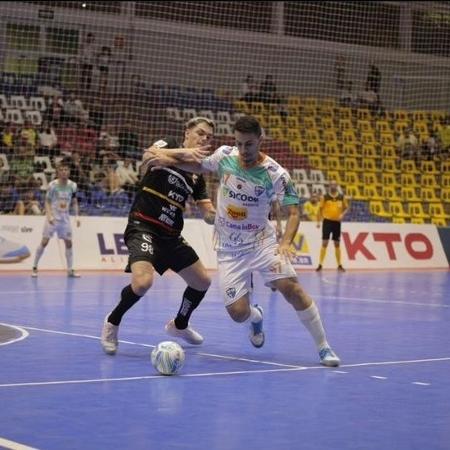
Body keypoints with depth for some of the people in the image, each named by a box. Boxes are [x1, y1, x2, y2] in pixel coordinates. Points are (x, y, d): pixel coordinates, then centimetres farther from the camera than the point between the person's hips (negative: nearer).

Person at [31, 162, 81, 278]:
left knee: (69, 242, 2)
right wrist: (49, 215, -20)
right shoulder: (53, 185, -10)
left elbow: (74, 202, 10)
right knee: (44, 241, -7)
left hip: (65, 217, 4)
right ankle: (34, 267, 3)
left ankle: (70, 270, 9)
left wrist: (77, 216, -1)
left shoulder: (72, 185, 0)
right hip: (52, 217, -4)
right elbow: (47, 202, -6)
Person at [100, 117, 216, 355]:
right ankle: (112, 322, -2)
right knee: (143, 281, -30)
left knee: (202, 281, 14)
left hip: (171, 235, 8)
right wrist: (183, 152, -41)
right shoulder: (168, 145, -1)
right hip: (142, 226, -7)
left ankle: (179, 325, 40)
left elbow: (209, 215, 9)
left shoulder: (197, 175, 14)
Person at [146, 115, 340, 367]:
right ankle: (256, 317, 33)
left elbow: (294, 212, -17)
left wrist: (286, 243, -34)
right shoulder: (224, 155, -7)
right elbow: (200, 166, 16)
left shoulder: (276, 174, -17)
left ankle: (324, 348, -7)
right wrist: (169, 160, 2)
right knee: (238, 312, -8)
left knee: (290, 287, -22)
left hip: (262, 242, -2)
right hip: (230, 249, 2)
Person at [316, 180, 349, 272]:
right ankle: (320, 265, -5)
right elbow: (320, 209, 1)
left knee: (337, 244, 9)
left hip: (337, 222, 2)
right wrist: (318, 221, -4)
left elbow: (346, 208, 12)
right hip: (327, 221, -2)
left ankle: (339, 265, 16)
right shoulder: (324, 197, -2)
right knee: (324, 243, -7)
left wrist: (342, 214, -8)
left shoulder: (342, 197, 4)